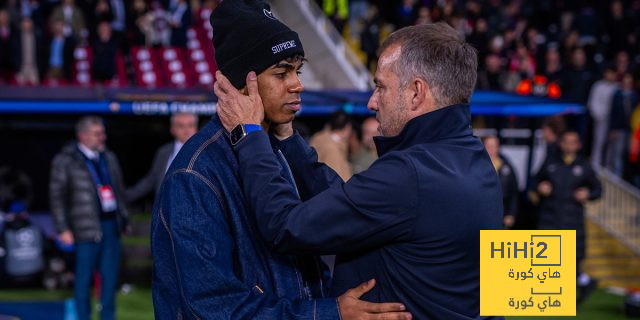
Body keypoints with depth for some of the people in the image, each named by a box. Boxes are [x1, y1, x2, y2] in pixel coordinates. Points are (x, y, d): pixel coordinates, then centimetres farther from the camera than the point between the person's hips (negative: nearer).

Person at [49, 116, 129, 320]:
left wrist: (124, 218, 14)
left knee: (110, 275, 7)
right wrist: (63, 229, -9)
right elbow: (57, 196, -3)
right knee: (84, 278, 1)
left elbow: (119, 190, 20)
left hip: (111, 225, 5)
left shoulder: (109, 157, 14)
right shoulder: (65, 161, -3)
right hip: (87, 227, -5)